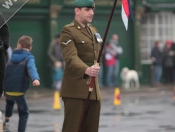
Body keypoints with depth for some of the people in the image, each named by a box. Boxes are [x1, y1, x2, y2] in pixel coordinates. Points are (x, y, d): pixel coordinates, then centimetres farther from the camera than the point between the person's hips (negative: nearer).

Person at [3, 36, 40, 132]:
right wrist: (35, 78, -43)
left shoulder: (12, 58, 15)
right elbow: (31, 68, -24)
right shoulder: (28, 57, -2)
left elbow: (5, 73, 19)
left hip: (7, 90, 5)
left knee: (9, 101, 38)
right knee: (23, 113, 9)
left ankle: (7, 121, 29)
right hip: (19, 91, -5)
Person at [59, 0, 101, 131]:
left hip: (93, 89, 7)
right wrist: (86, 70, -39)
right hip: (76, 89, -7)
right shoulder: (68, 31, -8)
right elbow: (71, 58, -22)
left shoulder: (93, 30, 17)